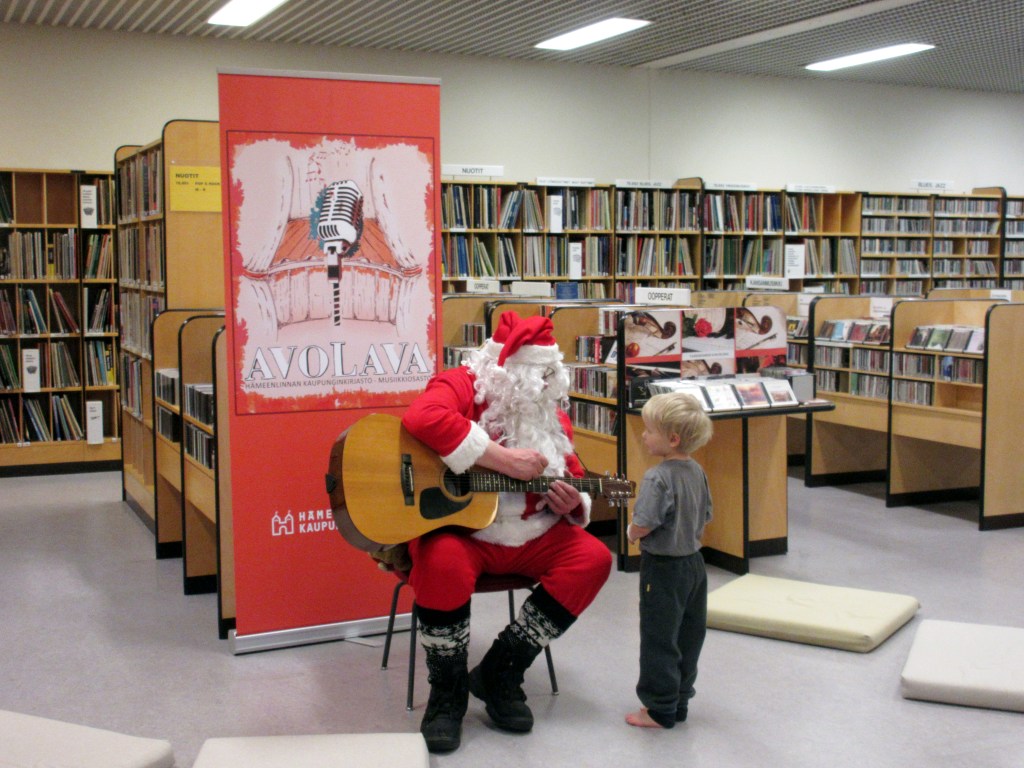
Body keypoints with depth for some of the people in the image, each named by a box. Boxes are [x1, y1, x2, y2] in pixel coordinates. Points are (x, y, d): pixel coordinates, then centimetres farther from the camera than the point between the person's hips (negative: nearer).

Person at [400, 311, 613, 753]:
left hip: (530, 537, 6)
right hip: (456, 528, -6)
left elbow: (574, 480, 14)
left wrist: (570, 505, -13)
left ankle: (500, 674, -5)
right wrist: (505, 460, -31)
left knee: (593, 559, -12)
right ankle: (447, 693, -12)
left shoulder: (550, 413, 9)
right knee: (444, 565, -37)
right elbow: (423, 417, -33)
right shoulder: (462, 386, -10)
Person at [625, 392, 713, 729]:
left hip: (663, 567, -9)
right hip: (693, 562, 9)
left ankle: (660, 710, 11)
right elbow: (705, 517, 13)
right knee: (689, 635, 15)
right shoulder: (697, 471, 3)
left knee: (659, 639, 3)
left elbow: (641, 526, -25)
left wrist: (630, 533, -5)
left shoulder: (658, 477, -23)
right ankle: (679, 702, 27)